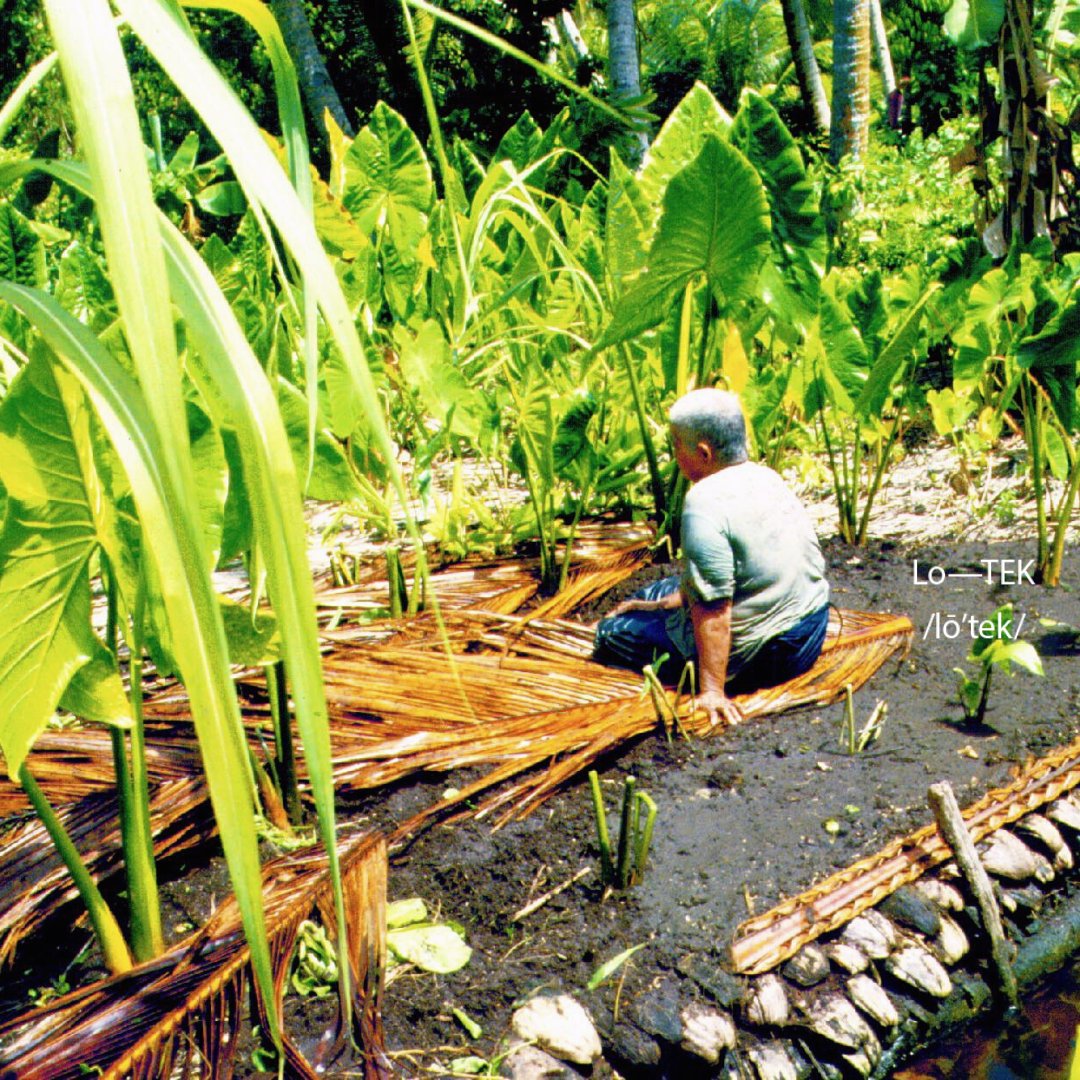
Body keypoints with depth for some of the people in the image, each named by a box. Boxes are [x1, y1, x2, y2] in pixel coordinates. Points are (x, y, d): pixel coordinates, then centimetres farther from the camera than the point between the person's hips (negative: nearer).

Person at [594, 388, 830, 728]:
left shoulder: (706, 503, -25)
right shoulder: (765, 477, 5)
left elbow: (713, 609, -28)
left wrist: (712, 690, -25)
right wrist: (669, 603, 18)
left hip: (762, 655, -9)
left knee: (612, 633, 3)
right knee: (653, 593, 25)